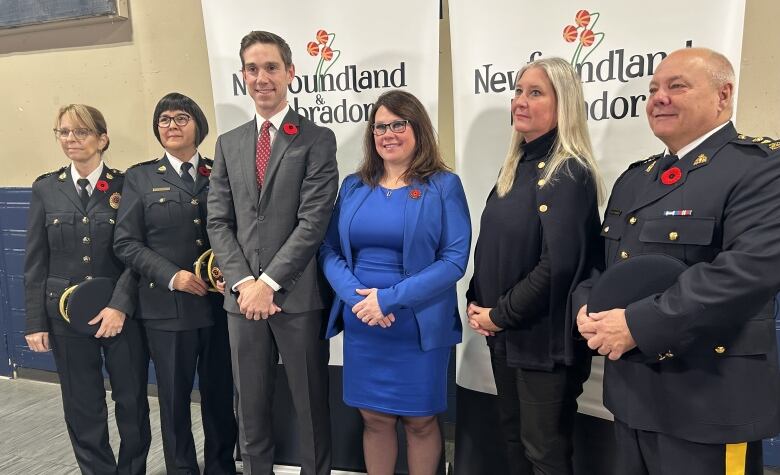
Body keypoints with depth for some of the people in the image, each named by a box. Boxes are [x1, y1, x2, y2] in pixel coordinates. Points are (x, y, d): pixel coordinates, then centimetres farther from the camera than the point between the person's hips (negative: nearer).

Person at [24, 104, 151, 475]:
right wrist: (36, 322, 1)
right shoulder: (45, 188, 5)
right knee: (82, 407, 11)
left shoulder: (126, 186, -2)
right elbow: (35, 262, 5)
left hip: (122, 313, -2)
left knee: (132, 402, 8)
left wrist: (121, 304, -17)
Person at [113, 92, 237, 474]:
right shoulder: (140, 177, 5)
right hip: (167, 306, -1)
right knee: (174, 397, 10)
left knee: (220, 392, 10)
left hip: (219, 303, 1)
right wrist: (172, 276, -13)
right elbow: (126, 242, -1)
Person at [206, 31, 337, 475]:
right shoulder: (229, 143, 12)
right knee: (251, 408, 16)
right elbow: (219, 222, 6)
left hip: (298, 295, -4)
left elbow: (314, 221, -11)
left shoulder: (318, 139, -3)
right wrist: (243, 282, -7)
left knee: (311, 406, 9)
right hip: (244, 294, 4)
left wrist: (269, 282, -14)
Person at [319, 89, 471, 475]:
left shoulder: (444, 186, -4)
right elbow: (329, 248, 5)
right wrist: (356, 296, -13)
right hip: (361, 325, 3)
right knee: (374, 418, 14)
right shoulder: (353, 186, 8)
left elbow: (455, 259, -11)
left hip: (418, 326, -3)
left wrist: (390, 299, -18)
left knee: (420, 421, 12)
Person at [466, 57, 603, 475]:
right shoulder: (517, 165, 10)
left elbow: (558, 264, -24)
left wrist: (500, 315, -15)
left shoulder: (569, 173, -16)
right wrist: (475, 303, 2)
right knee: (513, 436, 21)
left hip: (543, 337, -8)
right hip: (502, 332, 8)